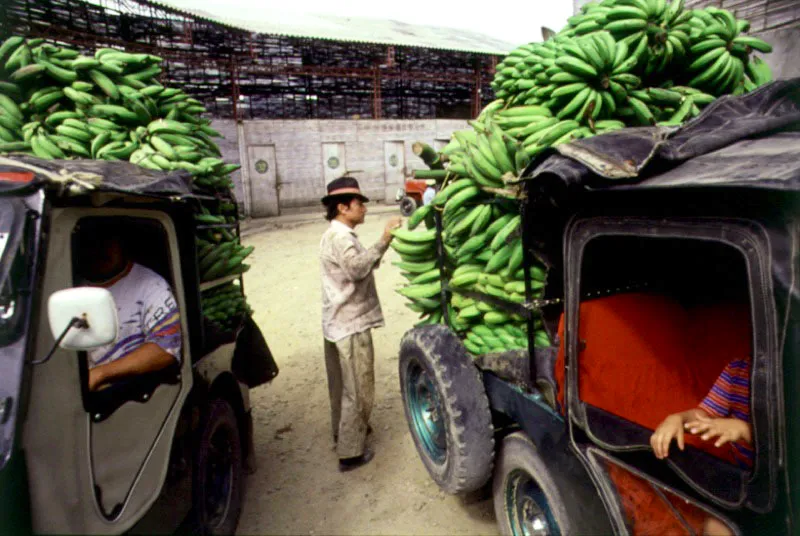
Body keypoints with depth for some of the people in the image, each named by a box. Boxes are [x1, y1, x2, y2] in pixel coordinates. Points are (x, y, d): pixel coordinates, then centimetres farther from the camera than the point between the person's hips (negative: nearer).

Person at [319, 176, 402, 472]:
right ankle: (350, 452, 11)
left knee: (342, 385, 22)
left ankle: (342, 434, 39)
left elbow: (359, 266, 12)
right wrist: (383, 241, -35)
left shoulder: (336, 235, 15)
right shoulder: (340, 237, -18)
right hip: (351, 326, -10)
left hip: (338, 323, 10)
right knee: (356, 389, 1)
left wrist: (383, 243, 5)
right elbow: (357, 268, -34)